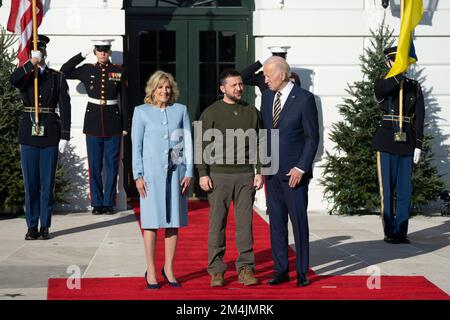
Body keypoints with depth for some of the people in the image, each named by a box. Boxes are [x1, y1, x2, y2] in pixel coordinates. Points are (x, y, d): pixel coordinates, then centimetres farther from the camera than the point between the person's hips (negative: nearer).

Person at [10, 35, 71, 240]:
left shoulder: (57, 78, 5)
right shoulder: (24, 75, 7)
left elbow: (65, 107, 0)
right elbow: (13, 80, -19)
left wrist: (65, 136, -7)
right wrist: (32, 63, -22)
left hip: (50, 133, -1)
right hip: (29, 133, 1)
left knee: (47, 181, 1)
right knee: (30, 182, 3)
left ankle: (45, 226, 8)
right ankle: (32, 227, 10)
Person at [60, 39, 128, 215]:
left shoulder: (119, 72, 2)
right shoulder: (87, 70, 5)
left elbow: (124, 100, 4)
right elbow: (64, 72, 2)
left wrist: (125, 126, 0)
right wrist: (82, 55, 0)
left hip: (113, 123, -1)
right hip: (93, 122, 1)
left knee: (112, 165, 2)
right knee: (94, 166, 3)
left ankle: (109, 203, 10)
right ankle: (97, 203, 10)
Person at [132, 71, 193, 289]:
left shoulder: (180, 110, 9)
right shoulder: (141, 112, 5)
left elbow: (188, 142, 8)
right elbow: (136, 145, 3)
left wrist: (189, 173, 2)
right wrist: (138, 175, -4)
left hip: (176, 171, 2)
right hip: (152, 172, -2)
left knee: (174, 221, 4)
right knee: (152, 221, -1)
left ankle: (169, 268, 15)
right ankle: (151, 271, 6)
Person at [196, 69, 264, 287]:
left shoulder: (251, 112, 9)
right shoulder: (211, 113, 2)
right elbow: (201, 145, 0)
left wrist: (259, 172, 4)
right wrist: (203, 174, -7)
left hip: (245, 175, 2)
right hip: (219, 176, -2)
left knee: (245, 222, 2)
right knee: (217, 223, 0)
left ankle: (245, 269, 8)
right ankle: (216, 271, 7)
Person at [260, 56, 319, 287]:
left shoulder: (304, 99, -8)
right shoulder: (267, 97, 9)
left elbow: (312, 137, -8)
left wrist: (301, 168, -13)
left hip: (294, 172, -5)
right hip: (272, 171, 5)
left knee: (299, 222, 0)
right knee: (276, 222, 7)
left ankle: (302, 272, 8)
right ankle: (280, 270, 14)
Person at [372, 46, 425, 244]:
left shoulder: (414, 87, 11)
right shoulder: (382, 84, 4)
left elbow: (419, 118, 6)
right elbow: (384, 89, -23)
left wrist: (418, 145, -2)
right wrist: (400, 71, -36)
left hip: (407, 143, 2)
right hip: (386, 143, -2)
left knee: (405, 189, 3)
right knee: (387, 189, 0)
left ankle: (401, 232, 9)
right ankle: (390, 232, 7)